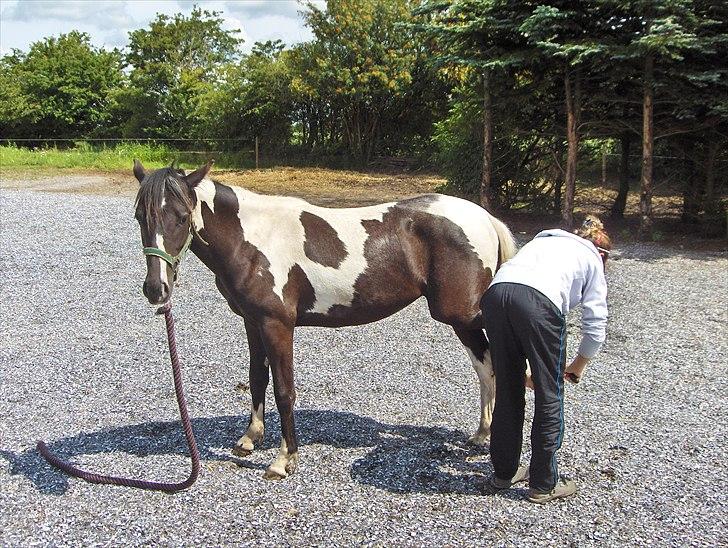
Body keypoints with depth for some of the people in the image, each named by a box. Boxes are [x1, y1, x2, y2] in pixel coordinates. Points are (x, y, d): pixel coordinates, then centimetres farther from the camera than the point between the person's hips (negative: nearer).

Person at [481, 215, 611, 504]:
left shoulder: (543, 239, 40)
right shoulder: (592, 259, 26)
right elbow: (595, 325, 19)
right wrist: (578, 365, 37)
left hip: (495, 294, 5)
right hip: (539, 302, -5)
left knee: (507, 391, 19)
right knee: (550, 397, 11)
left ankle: (503, 472, 32)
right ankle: (543, 484, 21)